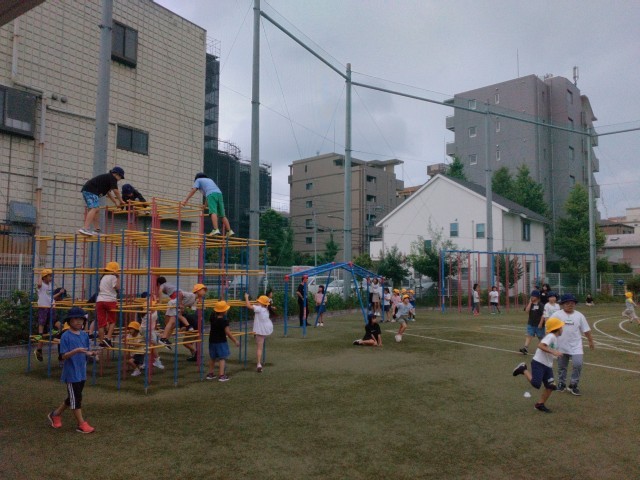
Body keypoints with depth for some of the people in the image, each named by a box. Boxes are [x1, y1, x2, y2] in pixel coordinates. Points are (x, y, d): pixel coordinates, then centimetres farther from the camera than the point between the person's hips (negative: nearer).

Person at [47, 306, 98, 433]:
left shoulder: (84, 335, 6)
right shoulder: (66, 336, -13)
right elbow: (64, 356, -16)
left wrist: (91, 353, -8)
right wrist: (76, 351, -31)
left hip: (82, 372, 7)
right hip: (71, 373, -7)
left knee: (73, 398, 18)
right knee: (76, 399, 1)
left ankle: (55, 414, 38)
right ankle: (81, 424, 10)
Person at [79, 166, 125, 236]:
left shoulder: (107, 177, 28)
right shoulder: (112, 178, 0)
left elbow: (108, 192, 33)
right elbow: (116, 191, -3)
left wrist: (116, 202, 31)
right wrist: (121, 201, 9)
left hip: (86, 190, 11)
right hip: (91, 191, -11)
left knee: (95, 210, 15)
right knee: (94, 209, -19)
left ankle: (97, 229, 18)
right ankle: (85, 228, -32)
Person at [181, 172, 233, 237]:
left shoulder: (198, 180, 23)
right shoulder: (210, 179, 40)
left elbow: (193, 190, 9)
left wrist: (185, 200, 5)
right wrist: (206, 204, 50)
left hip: (211, 194, -6)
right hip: (219, 193, 6)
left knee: (213, 212, -20)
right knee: (222, 215, 6)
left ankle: (216, 230, -36)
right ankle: (229, 231, 1)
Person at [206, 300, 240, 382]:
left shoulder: (212, 317, -3)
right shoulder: (224, 321, -21)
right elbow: (228, 332, -23)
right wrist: (235, 341, -16)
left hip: (212, 340, 7)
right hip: (221, 341, -7)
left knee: (212, 357, 18)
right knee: (222, 358, -1)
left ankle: (211, 373, 26)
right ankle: (221, 375, -5)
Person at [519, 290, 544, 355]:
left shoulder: (540, 305, -9)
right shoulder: (530, 304, 6)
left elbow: (543, 315, -10)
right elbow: (527, 310, -12)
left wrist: (540, 324, -14)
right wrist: (530, 302, -12)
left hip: (538, 324, -4)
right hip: (530, 324, 4)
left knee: (541, 337, 11)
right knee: (528, 336, -7)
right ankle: (525, 348, -15)